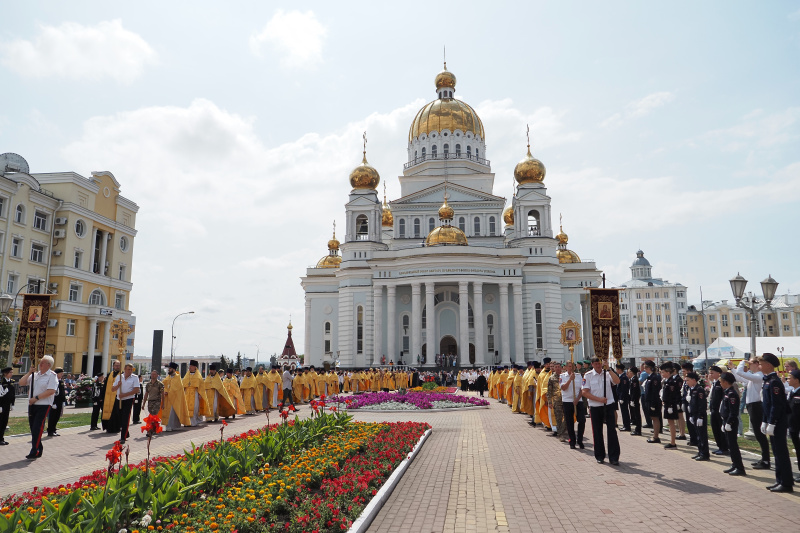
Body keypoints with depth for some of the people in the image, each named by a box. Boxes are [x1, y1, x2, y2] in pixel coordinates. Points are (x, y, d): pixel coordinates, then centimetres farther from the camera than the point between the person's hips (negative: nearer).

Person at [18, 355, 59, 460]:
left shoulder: (52, 376, -7)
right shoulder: (34, 375, 15)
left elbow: (51, 391, -17)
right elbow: (21, 383, 13)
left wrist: (36, 398, -17)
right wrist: (29, 372, 3)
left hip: (43, 405, -7)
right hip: (32, 405, 7)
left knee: (37, 428, -11)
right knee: (33, 428, 11)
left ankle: (34, 452, -7)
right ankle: (39, 449, 23)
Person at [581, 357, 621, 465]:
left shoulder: (607, 374, 2)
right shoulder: (588, 375, -1)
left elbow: (617, 381, -17)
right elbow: (585, 392, -6)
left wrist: (608, 369, -19)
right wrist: (599, 399, -13)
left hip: (608, 405, 0)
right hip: (595, 407, 0)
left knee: (612, 431, -4)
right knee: (597, 432, 8)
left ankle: (614, 457, 3)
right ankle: (600, 456, 21)